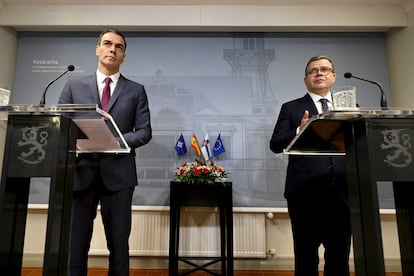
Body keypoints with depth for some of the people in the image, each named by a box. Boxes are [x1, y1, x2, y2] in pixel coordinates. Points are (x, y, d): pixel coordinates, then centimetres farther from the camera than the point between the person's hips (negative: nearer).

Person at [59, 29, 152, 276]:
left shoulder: (136, 90, 8)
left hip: (118, 173, -1)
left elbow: (145, 132, 2)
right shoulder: (74, 85, 12)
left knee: (119, 244, 9)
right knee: (74, 243, 8)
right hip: (80, 171, 1)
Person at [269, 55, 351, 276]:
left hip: (342, 191, 3)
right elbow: (275, 144, -3)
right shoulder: (291, 108, 6)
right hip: (305, 192, -3)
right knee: (306, 258, 9)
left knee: (340, 257, 13)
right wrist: (300, 131, -19)